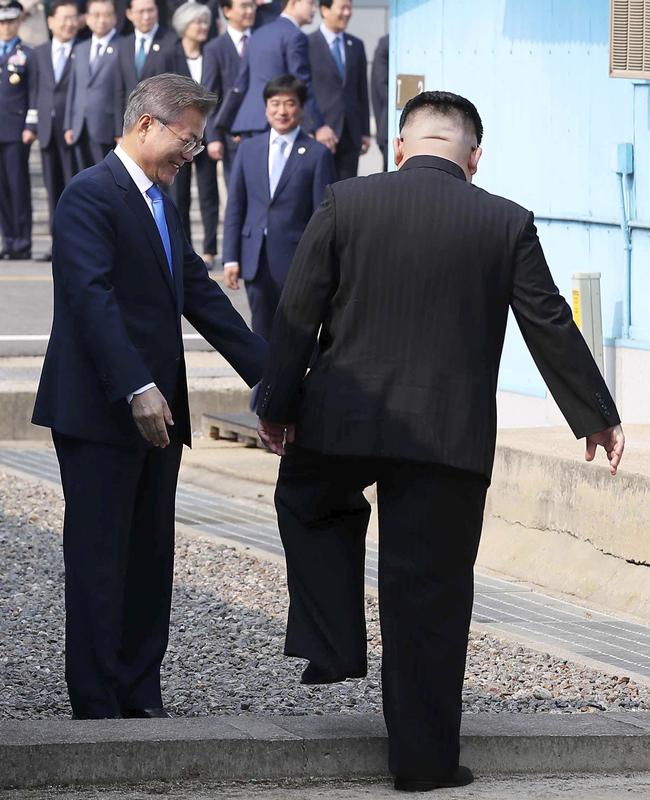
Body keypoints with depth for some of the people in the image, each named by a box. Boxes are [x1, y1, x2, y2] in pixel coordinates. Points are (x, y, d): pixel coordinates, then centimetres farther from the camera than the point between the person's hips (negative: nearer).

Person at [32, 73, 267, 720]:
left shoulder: (160, 204, 18)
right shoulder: (90, 195, -12)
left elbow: (200, 294, 20)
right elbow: (93, 298, -21)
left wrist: (268, 374, 15)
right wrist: (136, 389, -28)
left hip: (155, 412, 9)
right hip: (99, 412, -9)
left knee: (151, 558, 11)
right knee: (99, 559, -3)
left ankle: (140, 696, 18)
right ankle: (97, 707, 1)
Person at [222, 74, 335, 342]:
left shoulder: (317, 154, -3)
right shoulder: (248, 149, 9)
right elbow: (235, 207, 9)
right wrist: (231, 257, 4)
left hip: (296, 261, -4)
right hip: (256, 260, 4)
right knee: (263, 334, 10)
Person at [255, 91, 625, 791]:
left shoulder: (345, 203, -2)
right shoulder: (507, 224, -1)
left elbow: (298, 313, -1)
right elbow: (550, 326, 2)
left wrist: (278, 405, 10)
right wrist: (596, 416, 13)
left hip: (343, 419, 0)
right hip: (451, 436, 0)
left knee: (308, 501, 32)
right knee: (431, 596, 7)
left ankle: (333, 646, 18)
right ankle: (424, 758, 10)